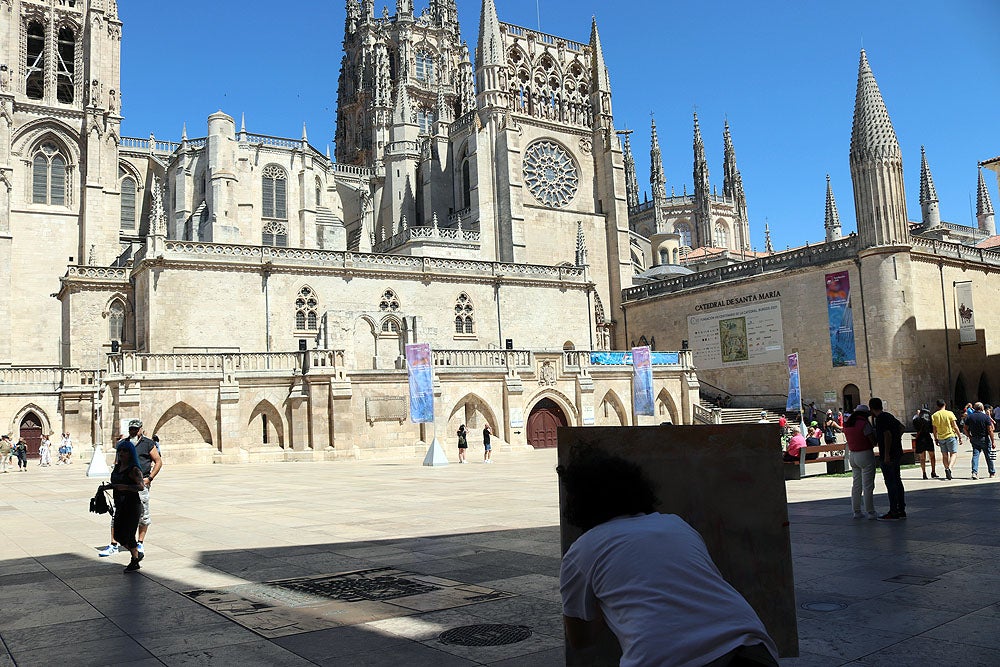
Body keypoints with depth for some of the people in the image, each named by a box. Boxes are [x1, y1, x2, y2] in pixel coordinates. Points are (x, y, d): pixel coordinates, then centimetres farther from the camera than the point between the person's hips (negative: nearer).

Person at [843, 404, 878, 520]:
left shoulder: (847, 424, 7)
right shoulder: (864, 424, -15)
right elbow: (873, 441, -13)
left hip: (852, 455, 7)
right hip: (865, 454, -7)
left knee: (856, 484, 12)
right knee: (868, 485, -2)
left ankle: (856, 511, 14)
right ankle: (870, 512, 2)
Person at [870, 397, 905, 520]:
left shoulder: (880, 419, -15)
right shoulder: (889, 416, 13)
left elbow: (888, 435, -23)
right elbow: (901, 427, 26)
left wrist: (886, 454, -22)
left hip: (888, 456, -10)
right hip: (897, 453, 10)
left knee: (890, 483, -6)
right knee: (897, 481, 13)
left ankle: (893, 512, -5)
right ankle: (901, 510, 18)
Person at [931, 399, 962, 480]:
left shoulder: (934, 416, 2)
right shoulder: (949, 413, -7)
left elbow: (934, 429, 6)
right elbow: (955, 427, -8)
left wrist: (936, 439, 15)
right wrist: (960, 437, -1)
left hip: (941, 438, 3)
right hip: (951, 436, -3)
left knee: (944, 455, 13)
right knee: (954, 454, -1)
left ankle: (947, 470, 13)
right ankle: (949, 468, -22)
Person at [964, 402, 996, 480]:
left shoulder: (969, 417, 0)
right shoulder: (986, 417, -9)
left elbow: (966, 429, 1)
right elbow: (990, 430, -11)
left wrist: (970, 437, 14)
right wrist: (993, 442, -6)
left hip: (974, 439, 2)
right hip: (984, 439, -2)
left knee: (975, 455, 2)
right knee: (988, 456, 11)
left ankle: (974, 472, -13)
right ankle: (992, 473, 25)